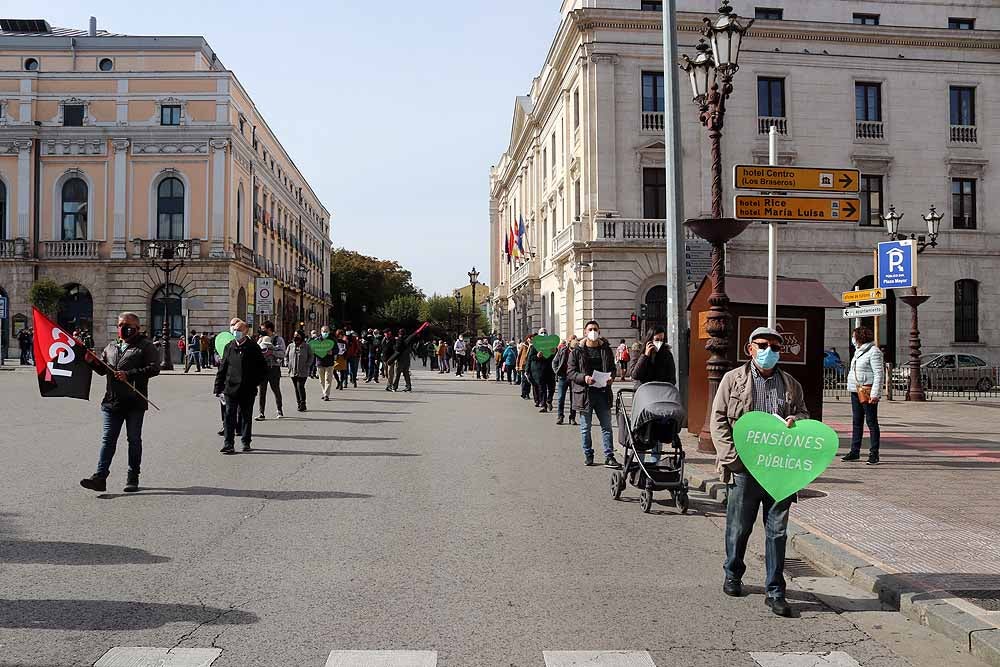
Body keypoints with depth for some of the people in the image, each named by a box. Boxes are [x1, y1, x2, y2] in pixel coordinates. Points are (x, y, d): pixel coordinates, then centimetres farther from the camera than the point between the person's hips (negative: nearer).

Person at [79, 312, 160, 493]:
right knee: (108, 439, 0)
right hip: (112, 402, 5)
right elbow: (103, 369, 25)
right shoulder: (111, 347, 18)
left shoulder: (145, 346, -1)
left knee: (134, 440, 6)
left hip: (134, 403, -4)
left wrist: (129, 374, -19)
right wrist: (92, 361, 3)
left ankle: (133, 478, 15)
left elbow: (154, 368, -13)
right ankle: (100, 476, -2)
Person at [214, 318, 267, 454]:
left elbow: (263, 367, 6)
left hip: (248, 390, -1)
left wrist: (256, 382, -3)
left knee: (246, 417, 9)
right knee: (230, 416, -3)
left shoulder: (253, 348, 0)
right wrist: (219, 388, 2)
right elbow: (222, 369, 6)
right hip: (231, 388, 1)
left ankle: (246, 442, 21)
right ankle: (228, 444, -2)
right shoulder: (229, 348, 5)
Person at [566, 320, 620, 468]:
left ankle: (609, 457, 4)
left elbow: (612, 367, 16)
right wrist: (584, 378, -18)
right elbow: (570, 372, -2)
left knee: (607, 426, 1)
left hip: (603, 393, 2)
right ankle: (588, 455, 19)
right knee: (585, 428, 6)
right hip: (584, 393, -2)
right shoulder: (577, 352, 0)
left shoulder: (606, 350, 8)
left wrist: (611, 377, -6)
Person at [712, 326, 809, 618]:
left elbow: (804, 414, 22)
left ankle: (774, 591, 11)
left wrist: (796, 420, -4)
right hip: (744, 468, -2)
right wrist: (731, 455, -9)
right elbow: (719, 419, 1)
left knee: (777, 531, 3)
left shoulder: (791, 385, 13)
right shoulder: (733, 379, 4)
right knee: (739, 527, 9)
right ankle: (733, 575, 32)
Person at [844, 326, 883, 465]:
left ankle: (874, 454, 0)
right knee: (857, 422, 11)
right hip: (856, 391, 9)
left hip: (868, 391, -9)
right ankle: (855, 451, 17)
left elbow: (879, 374, -15)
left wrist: (875, 394, -21)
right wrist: (851, 387, 18)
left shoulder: (874, 352, -10)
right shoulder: (858, 351, 17)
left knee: (871, 422, -3)